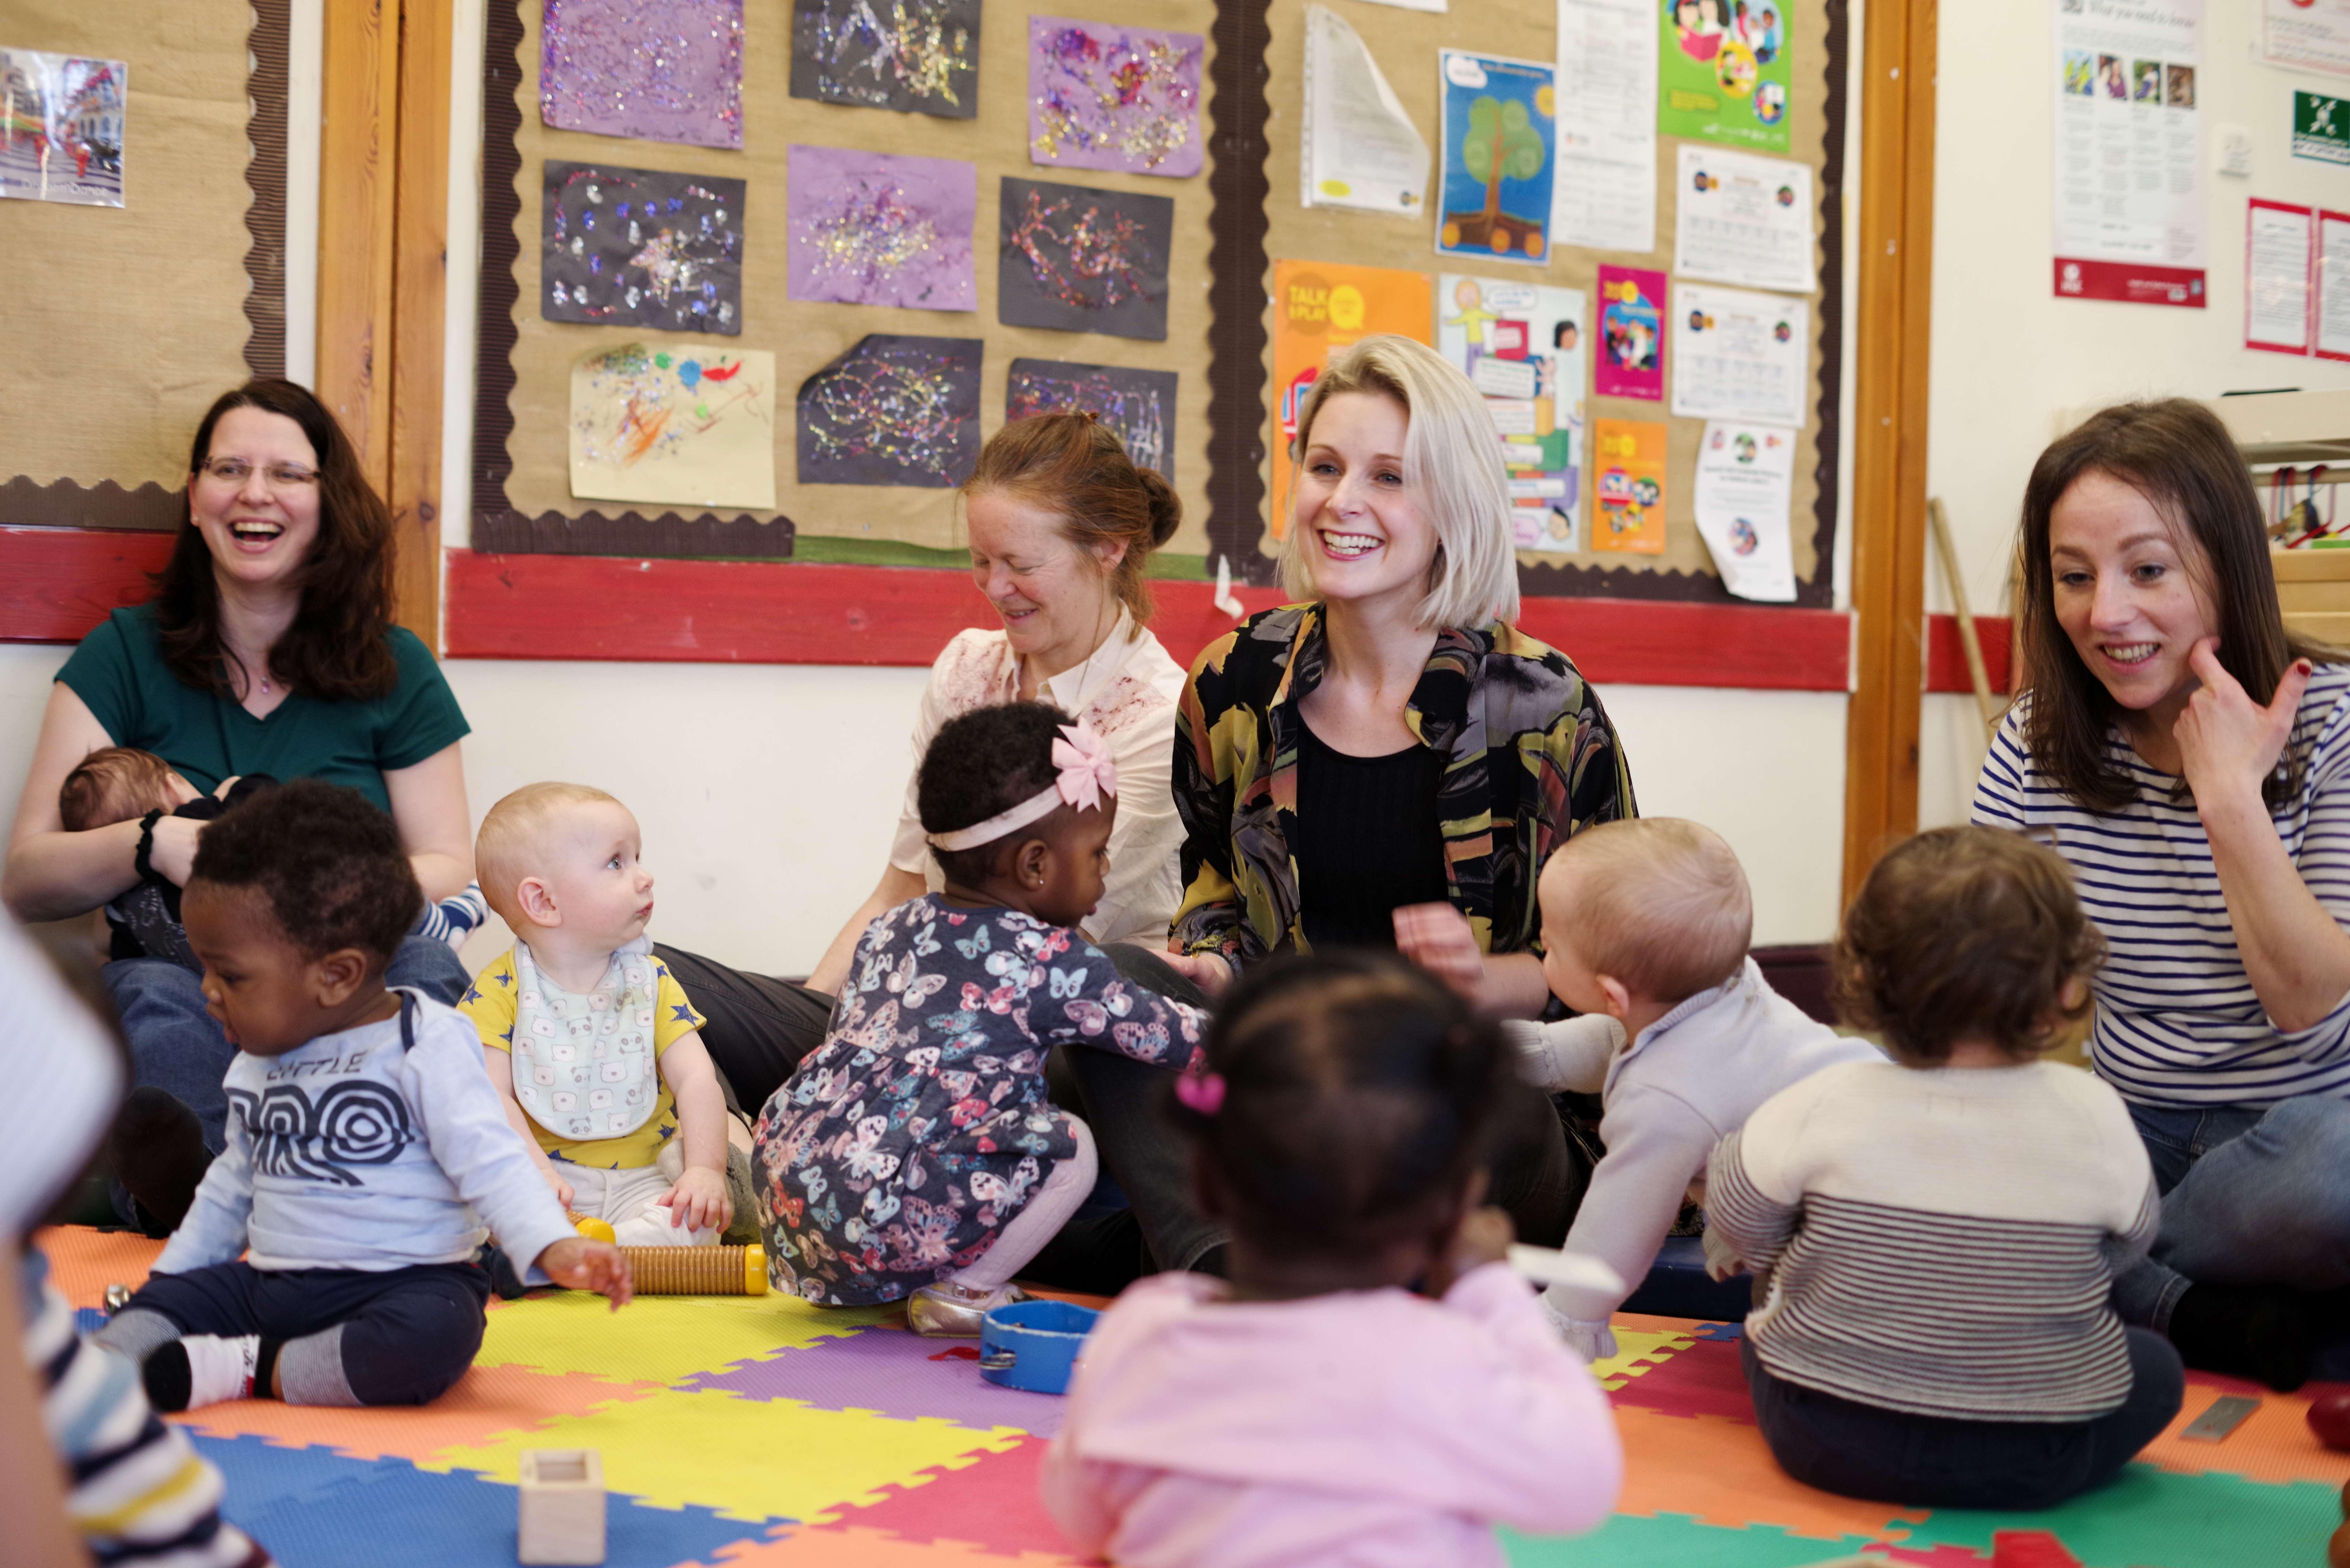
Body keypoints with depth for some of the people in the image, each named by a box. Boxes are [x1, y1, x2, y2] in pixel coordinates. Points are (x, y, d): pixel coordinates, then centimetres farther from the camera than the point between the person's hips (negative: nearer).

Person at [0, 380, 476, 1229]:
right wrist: (153, 842, -18)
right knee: (154, 996, -36)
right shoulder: (125, 655, 10)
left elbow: (451, 873, 8)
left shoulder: (393, 669, 13)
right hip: (184, 984, -1)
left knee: (427, 966, -33)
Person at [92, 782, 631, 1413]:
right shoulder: (253, 1066, 14)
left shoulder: (428, 1047, -10)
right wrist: (172, 1271, 29)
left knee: (435, 1336, -36)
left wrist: (555, 1248, -32)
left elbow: (490, 1164, -17)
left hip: (401, 1282, -7)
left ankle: (252, 1371, -25)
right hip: (267, 1284, 7)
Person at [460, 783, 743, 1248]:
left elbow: (696, 1079, -2)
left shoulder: (649, 980, 6)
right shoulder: (500, 991, -2)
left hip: (643, 1180, 2)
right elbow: (491, 1095, -10)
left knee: (694, 1225, -29)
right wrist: (533, 1173, -27)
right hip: (548, 1178, -2)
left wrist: (706, 1170, -19)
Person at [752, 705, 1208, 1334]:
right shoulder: (1052, 963, -4)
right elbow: (1176, 1041, 5)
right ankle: (960, 1293, 5)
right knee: (1070, 1147, -1)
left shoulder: (892, 929, 15)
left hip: (783, 1171, 8)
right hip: (877, 1210, -8)